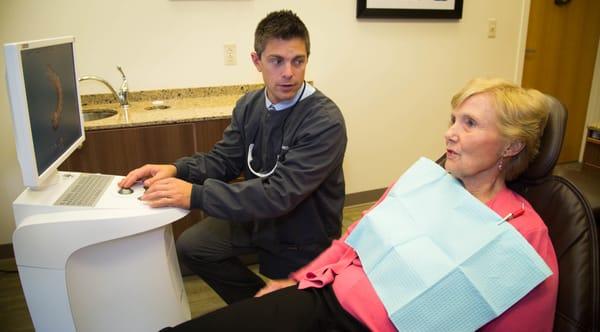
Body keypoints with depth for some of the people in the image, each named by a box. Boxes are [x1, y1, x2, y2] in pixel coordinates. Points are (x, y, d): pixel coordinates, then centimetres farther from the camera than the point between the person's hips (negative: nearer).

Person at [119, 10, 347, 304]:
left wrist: (196, 196, -40)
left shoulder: (325, 121, -29)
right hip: (258, 217, 6)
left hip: (304, 237, -5)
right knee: (190, 246, 4)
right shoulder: (249, 105, -5)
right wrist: (175, 169, -21)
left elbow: (280, 193, -35)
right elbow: (223, 159, -2)